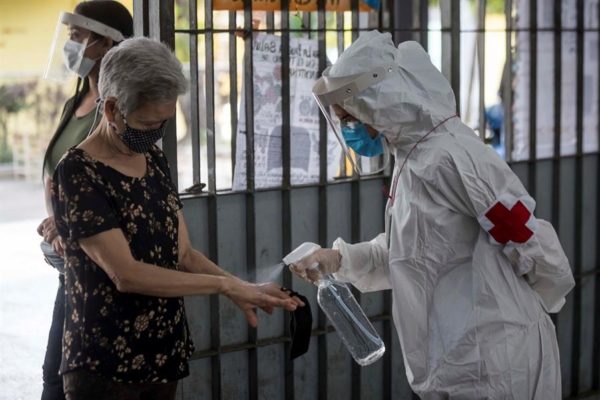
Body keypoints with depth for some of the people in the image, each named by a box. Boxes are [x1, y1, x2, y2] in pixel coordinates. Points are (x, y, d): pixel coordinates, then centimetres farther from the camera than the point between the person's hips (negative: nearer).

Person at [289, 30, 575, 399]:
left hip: (487, 359, -9)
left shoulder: (448, 157, -21)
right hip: (459, 357, 9)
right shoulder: (414, 158, 10)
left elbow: (528, 241, -18)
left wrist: (526, 307, 0)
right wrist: (339, 259, 3)